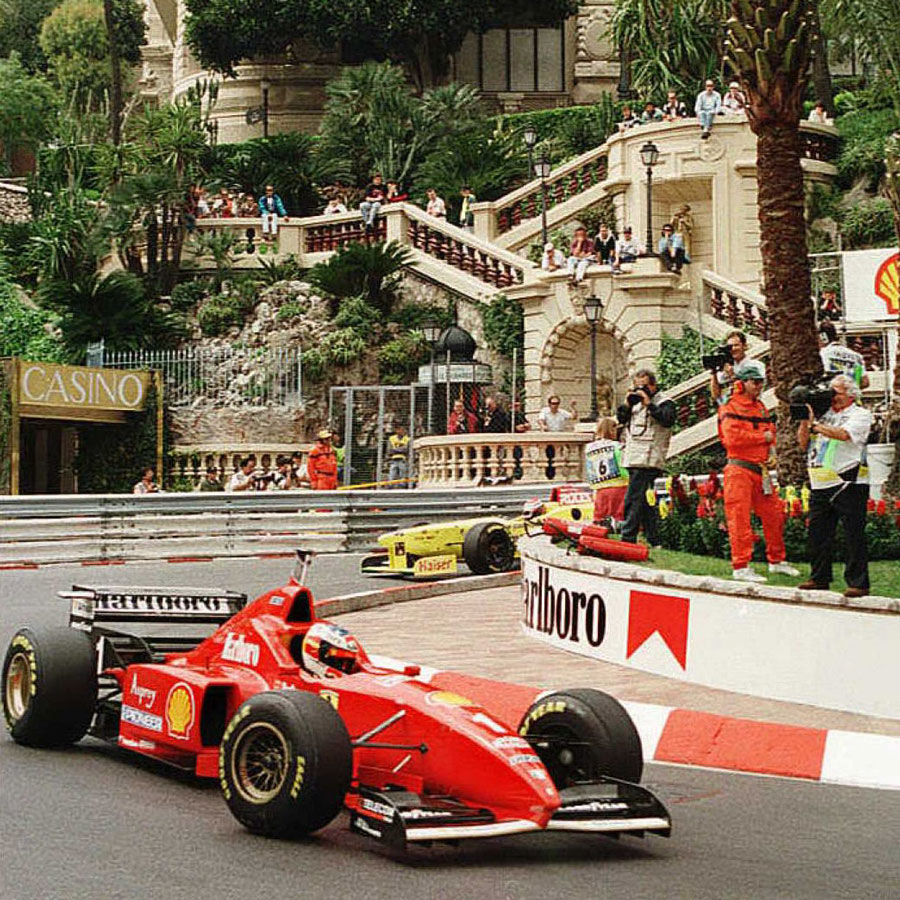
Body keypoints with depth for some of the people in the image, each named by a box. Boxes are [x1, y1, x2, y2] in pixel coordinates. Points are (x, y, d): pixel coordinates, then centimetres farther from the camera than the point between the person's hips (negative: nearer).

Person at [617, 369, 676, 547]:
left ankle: (628, 539, -14)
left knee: (633, 500, -14)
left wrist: (649, 404, -16)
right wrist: (627, 404, 1)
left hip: (649, 460, -8)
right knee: (645, 501, 10)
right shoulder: (636, 402, 21)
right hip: (633, 459, 8)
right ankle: (653, 540, 15)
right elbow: (621, 419, 18)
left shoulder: (664, 402, 1)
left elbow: (668, 419, -17)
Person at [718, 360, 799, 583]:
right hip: (739, 469, -8)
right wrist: (762, 437, -12)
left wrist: (771, 450, 9)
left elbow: (770, 430, 30)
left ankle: (777, 560, 24)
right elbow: (732, 437, -21)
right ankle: (741, 567, -5)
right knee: (740, 518, -7)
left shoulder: (760, 407, 18)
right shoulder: (731, 407, -8)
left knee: (774, 514, 11)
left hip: (760, 470, 8)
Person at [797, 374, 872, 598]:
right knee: (817, 532, 8)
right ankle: (819, 578, 18)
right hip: (820, 486, 6)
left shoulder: (860, 414, 1)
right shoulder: (824, 414, 18)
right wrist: (805, 420, 4)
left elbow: (843, 434, -18)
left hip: (848, 485, -6)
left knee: (854, 535, -5)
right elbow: (804, 443, 18)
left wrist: (814, 425, -11)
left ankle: (858, 583, -2)